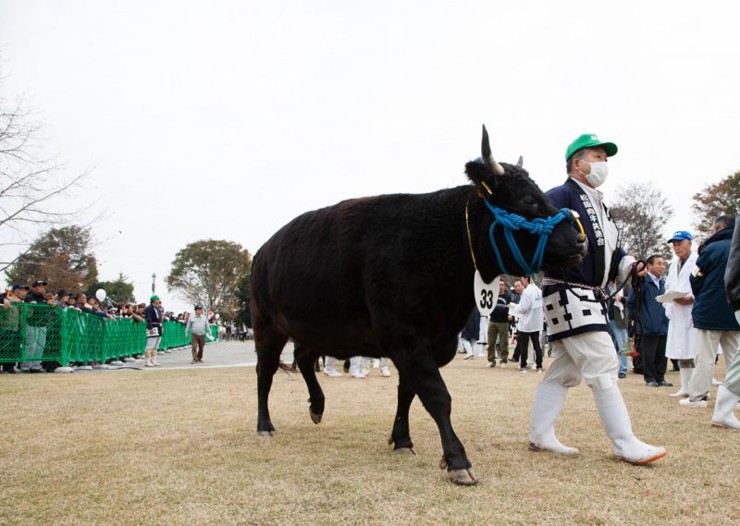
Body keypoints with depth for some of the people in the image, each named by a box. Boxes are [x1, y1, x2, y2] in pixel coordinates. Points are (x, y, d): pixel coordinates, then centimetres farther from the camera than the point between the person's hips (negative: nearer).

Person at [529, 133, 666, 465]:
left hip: (591, 297, 10)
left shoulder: (599, 206, 20)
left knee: (564, 369, 12)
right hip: (568, 294, -10)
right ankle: (625, 444, -4)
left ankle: (540, 435, 20)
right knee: (603, 365, -10)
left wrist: (627, 266, 5)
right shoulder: (559, 197, -10)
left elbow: (611, 251, 23)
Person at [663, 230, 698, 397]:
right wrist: (668, 302, 5)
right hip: (677, 313, 8)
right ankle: (685, 388, 19)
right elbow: (668, 286, 22)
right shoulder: (673, 265, 22)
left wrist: (690, 298, -21)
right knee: (681, 352, 11)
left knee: (695, 352, -10)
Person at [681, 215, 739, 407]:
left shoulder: (712, 249, -10)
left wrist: (700, 298, 14)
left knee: (705, 357, -1)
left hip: (710, 312, -5)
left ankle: (697, 396, 0)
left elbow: (695, 279, -3)